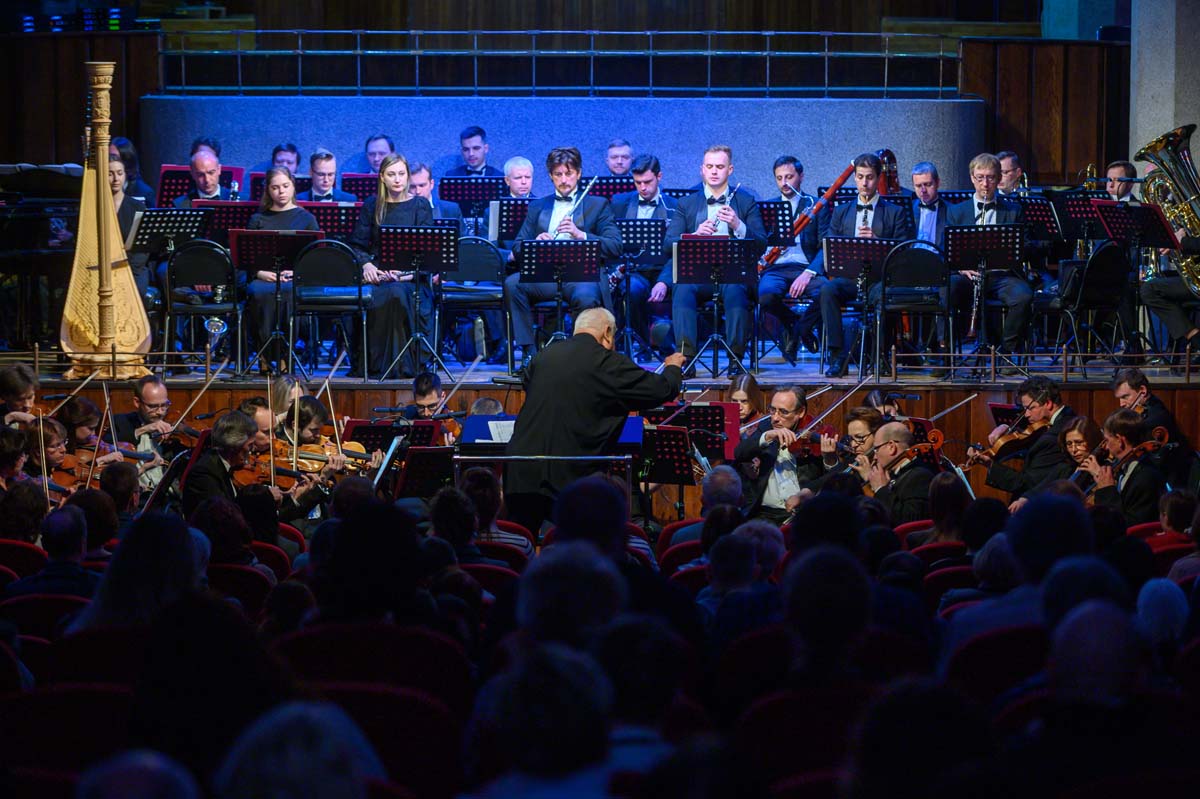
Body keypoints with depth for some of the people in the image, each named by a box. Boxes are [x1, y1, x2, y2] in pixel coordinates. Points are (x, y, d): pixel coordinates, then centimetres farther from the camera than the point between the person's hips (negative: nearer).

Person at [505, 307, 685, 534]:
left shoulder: (542, 357, 10)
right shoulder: (607, 363, -6)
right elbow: (662, 390, -1)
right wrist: (673, 368, 23)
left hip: (521, 474, 5)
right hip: (568, 476, -5)